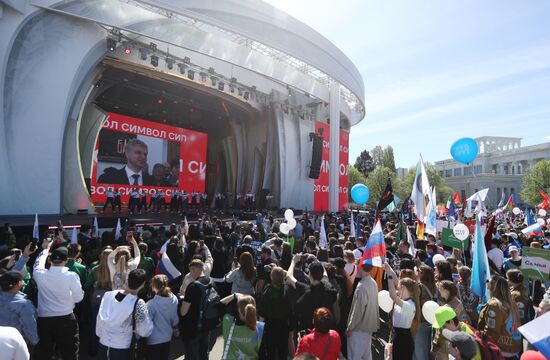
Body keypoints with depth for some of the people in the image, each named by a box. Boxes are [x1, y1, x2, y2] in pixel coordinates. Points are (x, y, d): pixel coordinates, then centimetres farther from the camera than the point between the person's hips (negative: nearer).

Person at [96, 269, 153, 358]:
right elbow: (145, 331, -15)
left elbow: (100, 319, 4)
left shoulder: (108, 294, -8)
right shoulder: (138, 304, -22)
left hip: (103, 344, 5)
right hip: (120, 349, -5)